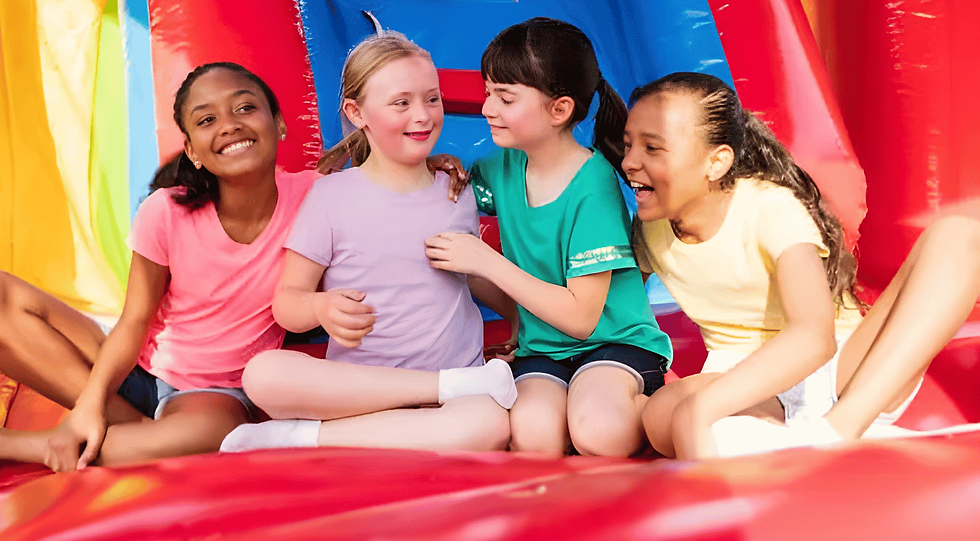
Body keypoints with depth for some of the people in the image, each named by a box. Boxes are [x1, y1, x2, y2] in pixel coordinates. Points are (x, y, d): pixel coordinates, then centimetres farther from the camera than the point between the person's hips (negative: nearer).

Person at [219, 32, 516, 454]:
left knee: (490, 424, -36)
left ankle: (298, 439, -24)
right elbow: (287, 301, -1)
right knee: (263, 374, -33)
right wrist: (322, 308, -22)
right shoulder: (333, 195, 3)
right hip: (351, 391, -1)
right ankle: (452, 385, -24)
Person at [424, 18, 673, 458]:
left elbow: (581, 318, -19)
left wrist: (486, 261, -19)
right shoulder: (505, 169, 2)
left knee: (598, 432, -35)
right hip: (542, 350, 4)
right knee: (532, 435, -30)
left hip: (615, 340, -4)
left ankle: (642, 407, -3)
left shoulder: (592, 186, -17)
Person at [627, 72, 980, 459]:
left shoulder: (769, 208, -18)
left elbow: (814, 337, -36)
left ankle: (840, 427, -40)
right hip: (746, 394, 2)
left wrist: (698, 409, -47)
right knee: (661, 416, -37)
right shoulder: (648, 230, -1)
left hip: (844, 373, -1)